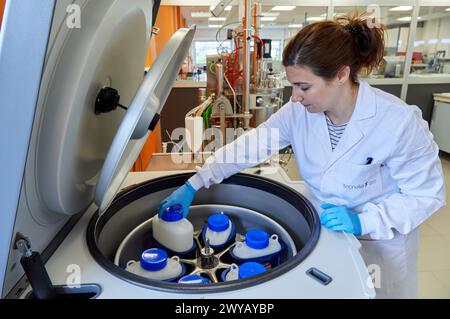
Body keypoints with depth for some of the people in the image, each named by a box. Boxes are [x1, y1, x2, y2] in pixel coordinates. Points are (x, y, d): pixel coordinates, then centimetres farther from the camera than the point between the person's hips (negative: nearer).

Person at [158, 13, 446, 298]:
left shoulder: (400, 122, -27)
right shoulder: (299, 111, -17)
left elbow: (427, 194, -17)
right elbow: (250, 144, -13)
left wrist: (363, 222, -29)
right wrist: (193, 186, -18)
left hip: (380, 241, -3)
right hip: (323, 229, 3)